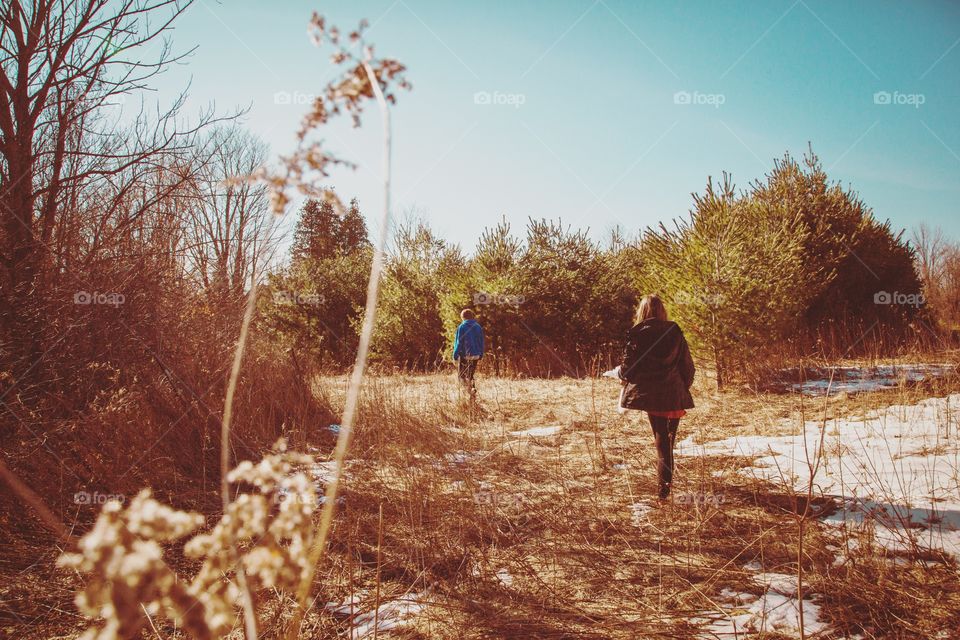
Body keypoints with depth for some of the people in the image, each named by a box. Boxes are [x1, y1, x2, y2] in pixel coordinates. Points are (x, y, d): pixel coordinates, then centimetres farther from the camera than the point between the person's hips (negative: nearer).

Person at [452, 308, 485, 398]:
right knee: (470, 376, 17)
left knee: (462, 376, 4)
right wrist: (481, 355, 18)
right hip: (475, 356, 5)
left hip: (464, 355, -5)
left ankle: (471, 389, -19)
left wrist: (455, 356, -5)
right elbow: (481, 342, 11)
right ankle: (472, 395, 13)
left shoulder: (461, 327, -9)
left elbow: (458, 343, -10)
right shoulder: (478, 327, 6)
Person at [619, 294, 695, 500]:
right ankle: (665, 482, 19)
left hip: (650, 394, -1)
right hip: (675, 395, 1)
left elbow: (627, 367, -5)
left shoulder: (636, 334, -6)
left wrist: (621, 374, 17)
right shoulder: (674, 332, 1)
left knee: (662, 441, 9)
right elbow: (688, 365, 4)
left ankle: (664, 486, 7)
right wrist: (684, 387, 18)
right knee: (669, 439, 15)